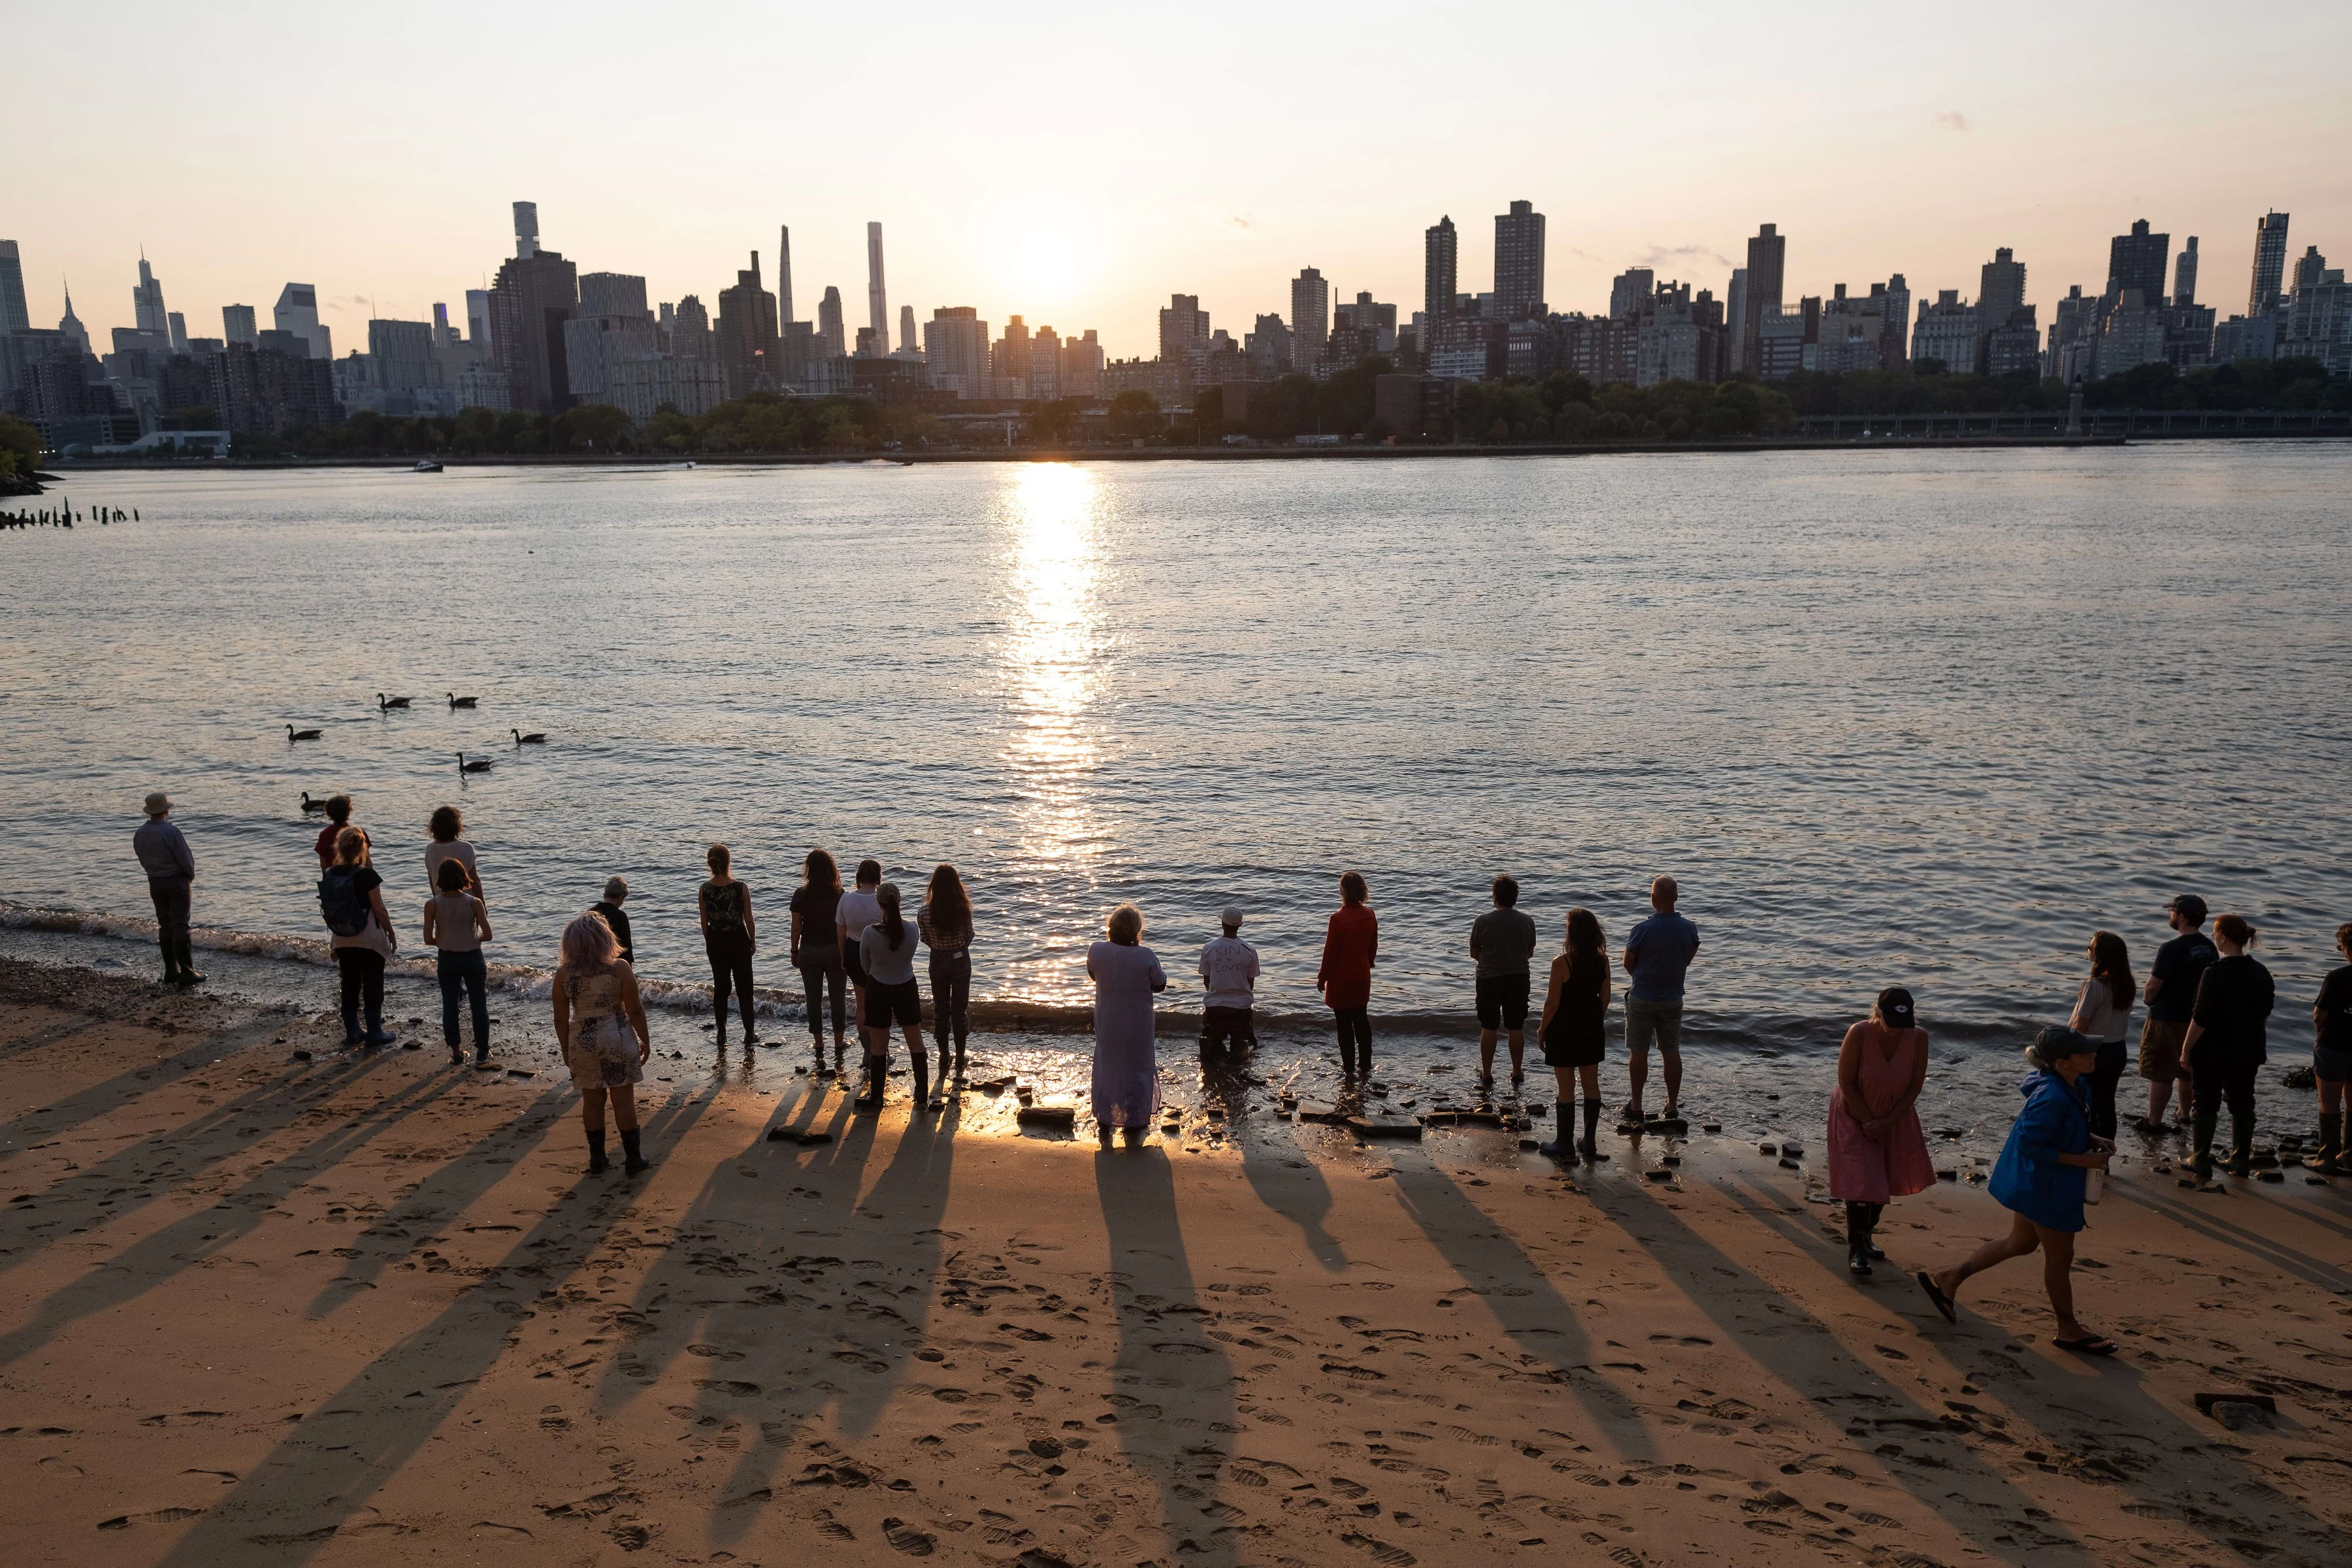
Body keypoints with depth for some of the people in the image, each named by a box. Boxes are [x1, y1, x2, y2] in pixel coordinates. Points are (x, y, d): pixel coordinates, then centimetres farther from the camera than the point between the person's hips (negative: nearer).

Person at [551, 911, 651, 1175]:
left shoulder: (563, 974, -6)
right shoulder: (620, 968, -12)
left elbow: (561, 1018, 0)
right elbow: (635, 1010, -9)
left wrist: (566, 1049, 13)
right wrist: (645, 1040, 4)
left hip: (583, 1042, 2)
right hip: (617, 1037, -2)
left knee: (592, 1101, 13)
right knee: (624, 1100, 7)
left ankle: (597, 1158, 20)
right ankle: (633, 1158, 14)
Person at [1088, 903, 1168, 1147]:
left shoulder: (1097, 951, -16)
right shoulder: (1146, 957, -22)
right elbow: (1160, 984, -6)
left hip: (1107, 1025, 2)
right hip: (1137, 1028, -2)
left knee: (1106, 1069, 20)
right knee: (1136, 1070, 15)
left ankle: (1104, 1128, 29)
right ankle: (1133, 1129, 25)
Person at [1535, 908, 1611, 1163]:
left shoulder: (1562, 962, -20)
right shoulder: (1602, 960, -4)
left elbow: (1553, 1002, -15)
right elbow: (1605, 998, 4)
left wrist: (1542, 1029, -2)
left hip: (1564, 1030, -5)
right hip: (1592, 1028, 5)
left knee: (1565, 1087, 4)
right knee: (1591, 1084, 13)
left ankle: (1565, 1144, 12)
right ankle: (1589, 1142, 19)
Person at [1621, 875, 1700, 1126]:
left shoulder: (1641, 930, -19)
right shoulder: (1689, 929, -7)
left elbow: (1628, 964, -6)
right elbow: (1687, 961, 7)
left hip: (1643, 999, -3)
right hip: (1673, 999, 3)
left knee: (1638, 1052, 7)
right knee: (1672, 1052, 13)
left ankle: (1636, 1106, 14)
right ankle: (1672, 1107, 20)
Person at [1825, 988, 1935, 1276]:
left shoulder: (1918, 1037, -17)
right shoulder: (1859, 1034, -26)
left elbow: (1915, 1086, -11)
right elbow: (1846, 1082, -19)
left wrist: (1887, 1122, -17)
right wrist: (1869, 1121, -17)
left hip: (1895, 1118, 4)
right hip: (1856, 1117, -4)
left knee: (1884, 1180, 14)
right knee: (1861, 1182, -8)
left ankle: (1866, 1235, 35)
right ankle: (1855, 1247, 6)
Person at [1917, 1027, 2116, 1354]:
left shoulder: (2072, 1084, -2)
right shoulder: (2053, 1097, -32)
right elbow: (2030, 1146, -29)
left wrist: (2091, 1140, 1)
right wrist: (2083, 1160, -23)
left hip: (2033, 1181, 10)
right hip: (2046, 1186, -10)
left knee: (2021, 1243, 24)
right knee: (2060, 1258, 10)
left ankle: (1947, 1279, 29)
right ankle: (2069, 1331, 31)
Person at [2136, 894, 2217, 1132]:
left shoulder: (2171, 949, -22)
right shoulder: (2210, 947, 1)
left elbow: (2153, 987, -18)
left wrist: (2147, 998, 3)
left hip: (2167, 1020, -7)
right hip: (2196, 1018, 7)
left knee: (2160, 1074, 2)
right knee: (2187, 1070, 20)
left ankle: (2154, 1121, 8)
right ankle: (2184, 1115, 32)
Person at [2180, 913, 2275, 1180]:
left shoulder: (2215, 973, -20)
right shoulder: (2261, 973, 2)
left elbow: (2201, 1018, -20)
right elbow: (2265, 1014, 13)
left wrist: (2186, 1049, -12)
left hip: (2212, 1051, -6)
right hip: (2248, 1052, 6)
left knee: (2206, 1106, 5)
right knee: (2242, 1105, 14)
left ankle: (2201, 1161, 10)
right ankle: (2241, 1160, 20)